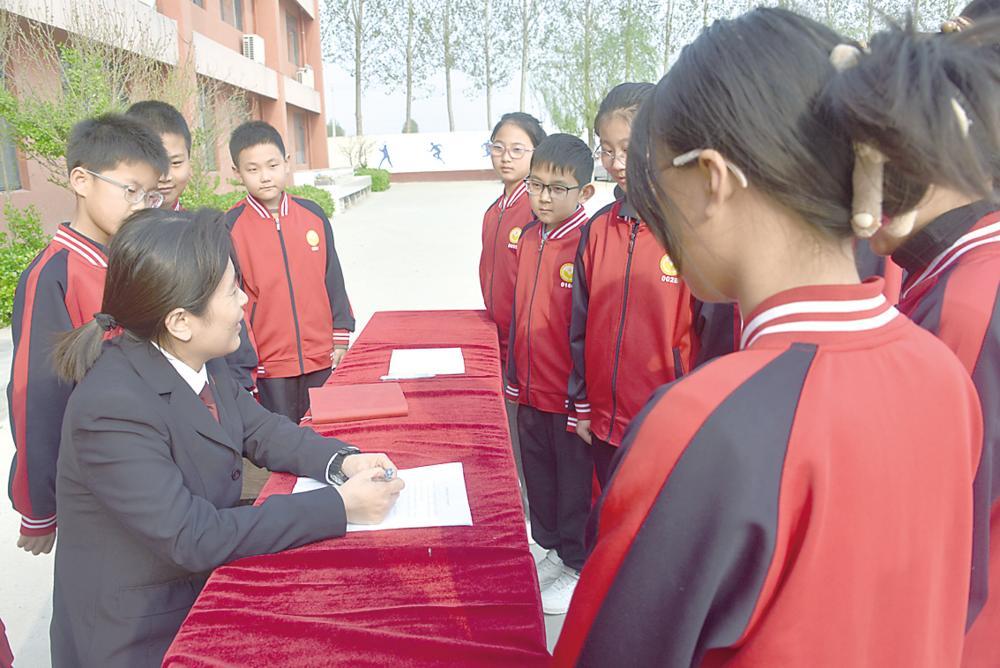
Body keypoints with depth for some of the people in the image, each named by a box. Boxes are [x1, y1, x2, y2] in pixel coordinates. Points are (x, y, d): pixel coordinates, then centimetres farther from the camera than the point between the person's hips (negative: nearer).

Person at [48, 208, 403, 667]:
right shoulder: (112, 407, -27)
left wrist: (340, 462, -14)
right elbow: (193, 538, -27)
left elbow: (260, 429, 4)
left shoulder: (197, 359, -6)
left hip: (206, 584, 6)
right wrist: (340, 506, -26)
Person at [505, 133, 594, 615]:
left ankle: (579, 567, 29)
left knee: (575, 483, 10)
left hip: (570, 396, -7)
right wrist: (514, 374, 16)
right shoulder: (529, 237, 5)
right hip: (531, 391, 7)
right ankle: (552, 548, 41)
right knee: (539, 476, 21)